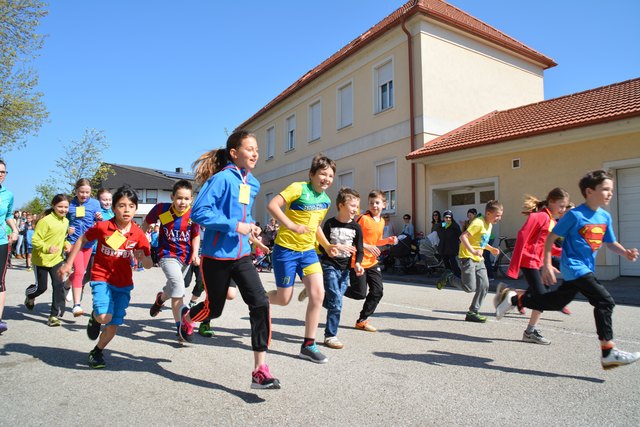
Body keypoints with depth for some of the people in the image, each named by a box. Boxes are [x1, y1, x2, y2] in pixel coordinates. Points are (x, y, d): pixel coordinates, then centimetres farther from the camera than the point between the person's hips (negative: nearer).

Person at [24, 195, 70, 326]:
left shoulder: (66, 221, 4)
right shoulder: (45, 221, -18)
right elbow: (35, 240, -19)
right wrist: (47, 248, -35)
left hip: (57, 259, 5)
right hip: (41, 259, -5)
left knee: (59, 286, -5)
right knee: (41, 287, 7)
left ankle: (55, 315, 2)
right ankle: (29, 295, 44)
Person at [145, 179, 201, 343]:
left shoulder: (193, 215, -14)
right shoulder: (162, 209, -16)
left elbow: (196, 236, 0)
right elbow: (147, 223, 3)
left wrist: (195, 253, -14)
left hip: (185, 256, 3)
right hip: (167, 254, -3)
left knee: (173, 288, 22)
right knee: (178, 286, -25)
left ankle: (160, 298, 57)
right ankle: (180, 326, -8)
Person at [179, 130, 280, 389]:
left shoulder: (253, 183, 9)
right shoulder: (222, 178, -15)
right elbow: (198, 212, -21)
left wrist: (250, 226, 7)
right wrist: (235, 226, -23)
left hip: (241, 255, 6)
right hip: (216, 256, -5)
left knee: (260, 303, -12)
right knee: (213, 309, 13)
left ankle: (260, 370, -5)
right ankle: (187, 317, 51)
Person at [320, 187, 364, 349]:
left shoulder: (356, 227, 3)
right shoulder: (330, 223, -6)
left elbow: (360, 250, 5)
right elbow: (322, 246, -3)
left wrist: (357, 263, -13)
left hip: (344, 268, 5)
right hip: (329, 265, -4)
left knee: (331, 302, 4)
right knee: (336, 302, -8)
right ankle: (330, 336, 4)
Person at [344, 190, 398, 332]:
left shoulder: (382, 222, 10)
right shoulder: (363, 218, -14)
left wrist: (387, 240, 4)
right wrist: (367, 247, -25)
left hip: (372, 262, 8)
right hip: (358, 262, -7)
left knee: (378, 291, 4)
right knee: (360, 293, -5)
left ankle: (362, 320, 18)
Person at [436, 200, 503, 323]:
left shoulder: (489, 224, 13)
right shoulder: (478, 223, -17)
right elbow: (463, 237, -25)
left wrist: (491, 249, 12)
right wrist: (472, 251, -34)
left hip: (478, 259, 9)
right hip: (467, 257, -9)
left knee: (484, 286, 1)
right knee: (470, 287, -11)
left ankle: (472, 312, 11)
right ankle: (448, 277, 12)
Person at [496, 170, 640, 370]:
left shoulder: (605, 217, 8)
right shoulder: (575, 215, -13)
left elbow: (611, 243, 16)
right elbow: (551, 237, -9)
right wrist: (547, 264, -11)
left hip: (585, 269, 8)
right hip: (573, 266, -8)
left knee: (556, 302, 13)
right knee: (604, 301, -15)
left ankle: (514, 299, 27)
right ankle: (608, 353, -7)